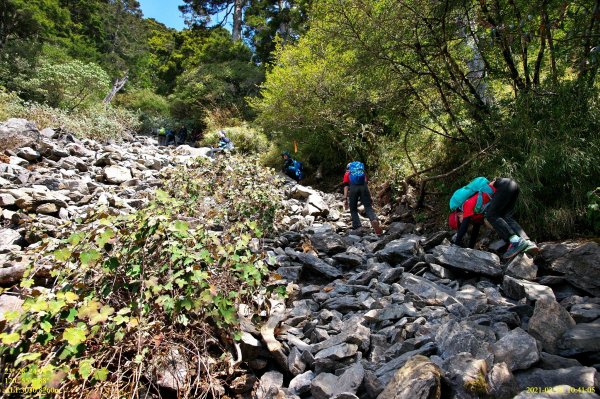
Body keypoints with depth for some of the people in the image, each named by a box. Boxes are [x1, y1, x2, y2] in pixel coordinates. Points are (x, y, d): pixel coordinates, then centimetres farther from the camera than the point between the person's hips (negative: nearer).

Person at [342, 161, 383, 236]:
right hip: (363, 186, 1)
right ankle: (374, 220, -31)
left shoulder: (347, 173, 28)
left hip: (353, 187, -1)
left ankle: (357, 227, -2)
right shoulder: (362, 171, 35)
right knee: (368, 207, -3)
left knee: (353, 210, 11)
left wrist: (345, 199, 6)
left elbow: (346, 185, 13)